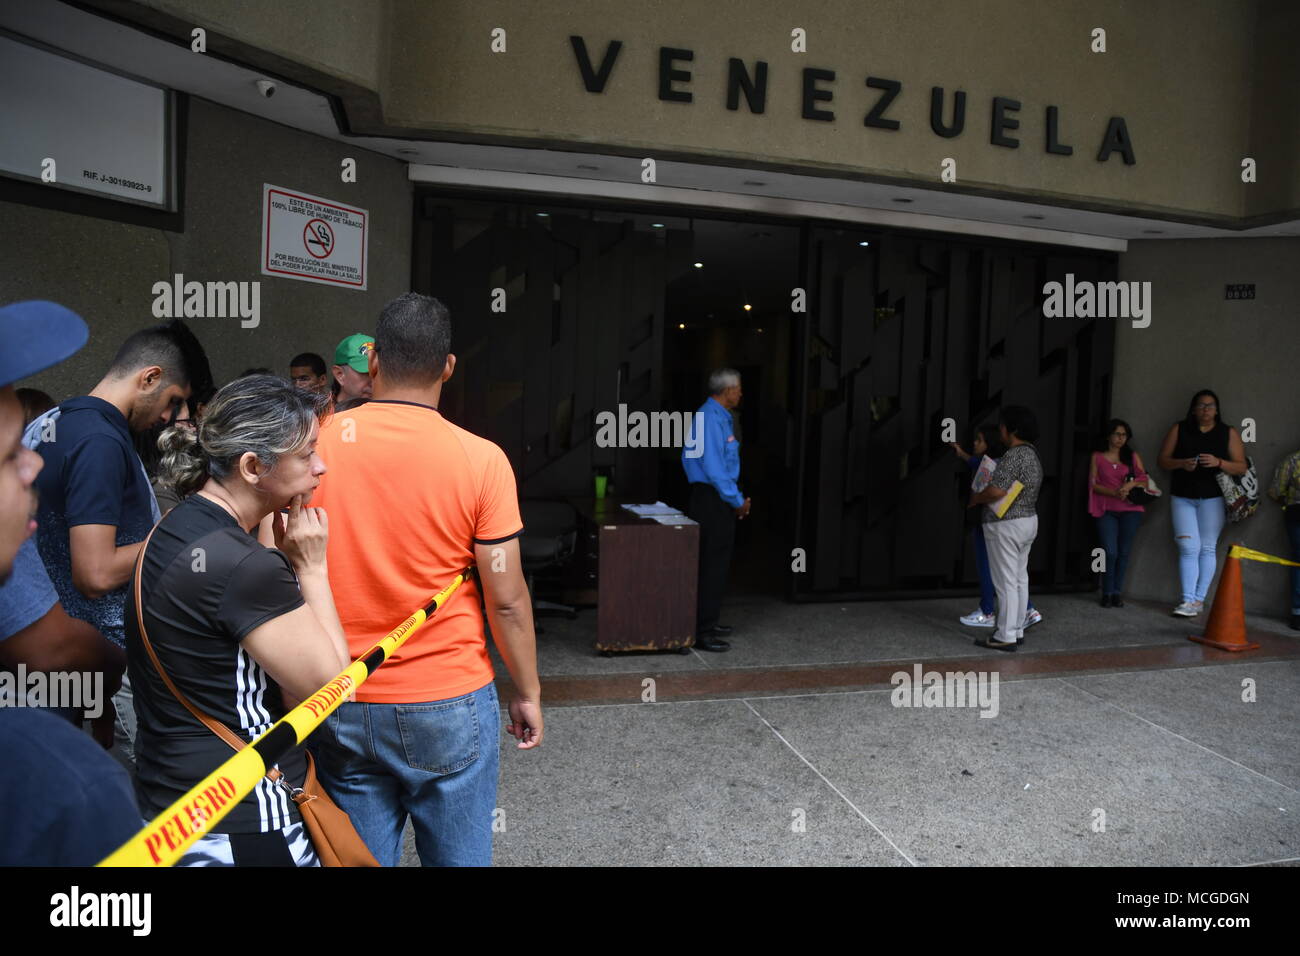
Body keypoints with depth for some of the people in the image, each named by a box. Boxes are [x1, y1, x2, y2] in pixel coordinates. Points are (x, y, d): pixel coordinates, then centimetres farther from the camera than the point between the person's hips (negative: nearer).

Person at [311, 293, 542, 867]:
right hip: (448, 707, -2)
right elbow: (506, 599, -10)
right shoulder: (481, 460, -13)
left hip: (341, 709, 3)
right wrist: (528, 693, 4)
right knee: (458, 857, 15)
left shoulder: (314, 444, -6)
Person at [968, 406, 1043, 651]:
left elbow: (996, 491, -28)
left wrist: (976, 498, -9)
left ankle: (1006, 637, -1)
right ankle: (1017, 630, 22)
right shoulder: (1032, 454, 13)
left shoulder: (1014, 455, -20)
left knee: (1005, 582, -5)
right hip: (1028, 521, 10)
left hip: (1006, 526, -10)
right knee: (1020, 579, 14)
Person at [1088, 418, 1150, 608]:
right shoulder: (1097, 457, 8)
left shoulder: (1133, 456, 12)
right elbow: (1093, 484, 2)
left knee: (1123, 552, 1)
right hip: (1107, 510, -2)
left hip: (1130, 509, 2)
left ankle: (1117, 593, 12)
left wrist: (1131, 484, -14)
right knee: (1110, 552, -11)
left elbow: (1145, 480, 7)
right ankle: (1107, 593, 3)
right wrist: (1114, 493, -13)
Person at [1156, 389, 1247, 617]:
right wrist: (1182, 463, -13)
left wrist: (1218, 462, -16)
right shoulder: (1179, 429, 8)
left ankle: (1199, 600, 7)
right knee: (1189, 548, -6)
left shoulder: (1228, 433, 6)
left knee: (1207, 549, 1)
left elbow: (1241, 467, 2)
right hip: (1182, 496, 0)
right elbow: (1162, 460, 7)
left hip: (1212, 498, 0)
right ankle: (1188, 601, -7)